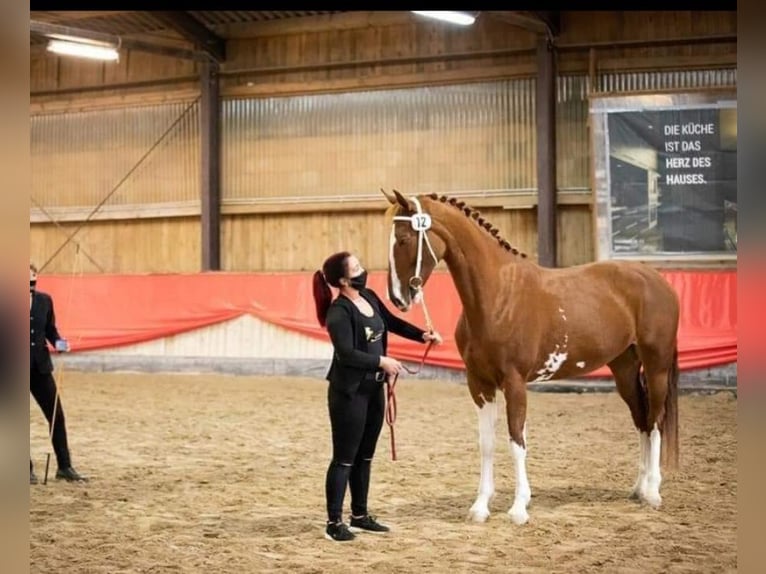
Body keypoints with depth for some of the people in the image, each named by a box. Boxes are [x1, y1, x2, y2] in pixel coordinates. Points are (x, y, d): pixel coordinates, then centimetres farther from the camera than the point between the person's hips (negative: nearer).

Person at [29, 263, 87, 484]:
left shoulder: (44, 300, 4)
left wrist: (58, 342, -6)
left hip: (40, 366, 4)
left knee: (57, 416, 5)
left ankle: (64, 466, 15)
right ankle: (26, 468, 14)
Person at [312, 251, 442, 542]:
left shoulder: (369, 297, 6)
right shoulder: (339, 312, -19)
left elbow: (392, 322, 20)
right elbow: (346, 354, -25)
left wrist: (423, 335, 8)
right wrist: (382, 361, -20)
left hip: (373, 388, 9)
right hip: (349, 392, -9)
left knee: (364, 456, 16)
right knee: (344, 458, -3)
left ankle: (360, 516, 26)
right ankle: (334, 523, 3)